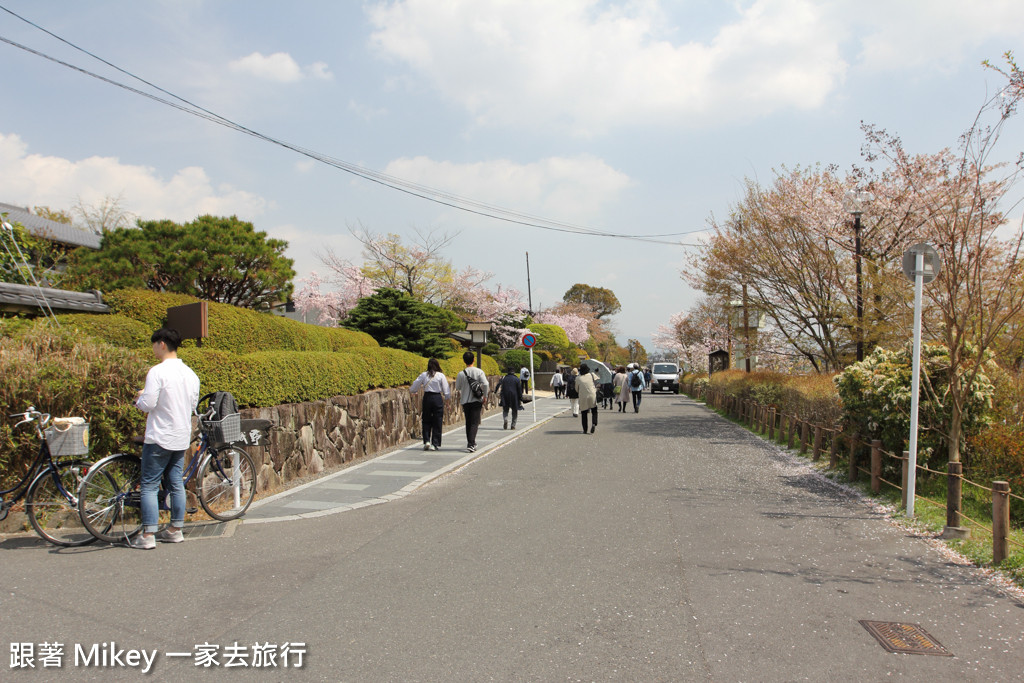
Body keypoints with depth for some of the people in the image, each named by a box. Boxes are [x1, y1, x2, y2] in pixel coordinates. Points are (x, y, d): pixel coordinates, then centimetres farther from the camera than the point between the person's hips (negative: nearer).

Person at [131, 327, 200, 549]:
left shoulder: (157, 372, -15)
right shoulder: (190, 373, 7)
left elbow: (147, 404, -19)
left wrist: (139, 397, 2)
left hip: (159, 438, -7)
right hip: (182, 438, 7)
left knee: (149, 485, 1)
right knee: (176, 483, 13)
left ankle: (148, 535, 1)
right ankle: (176, 530, 19)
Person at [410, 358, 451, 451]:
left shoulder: (423, 375, 2)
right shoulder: (441, 376, -3)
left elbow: (413, 389, 6)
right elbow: (447, 392, -4)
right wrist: (447, 396, 16)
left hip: (427, 398, 1)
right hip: (438, 398, -1)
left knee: (426, 421, 13)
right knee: (437, 422, 6)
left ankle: (426, 441, 1)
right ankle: (435, 444, 6)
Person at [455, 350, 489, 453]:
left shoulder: (461, 374, -3)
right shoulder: (479, 371, -7)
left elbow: (457, 388, 7)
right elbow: (486, 384, -16)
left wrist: (460, 396, 28)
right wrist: (485, 396, -2)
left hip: (465, 401, 2)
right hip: (476, 400, -2)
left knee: (468, 422, 14)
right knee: (474, 423, -3)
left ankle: (471, 443, 22)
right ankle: (471, 444, -17)